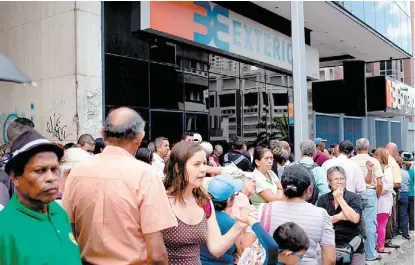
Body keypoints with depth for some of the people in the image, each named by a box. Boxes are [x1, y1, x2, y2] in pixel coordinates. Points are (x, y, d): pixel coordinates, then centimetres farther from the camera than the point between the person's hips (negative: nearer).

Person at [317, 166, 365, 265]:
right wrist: (340, 217, -15)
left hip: (354, 248, -1)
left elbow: (355, 219, -18)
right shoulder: (323, 199, 3)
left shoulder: (354, 197, -2)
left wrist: (340, 199, -14)